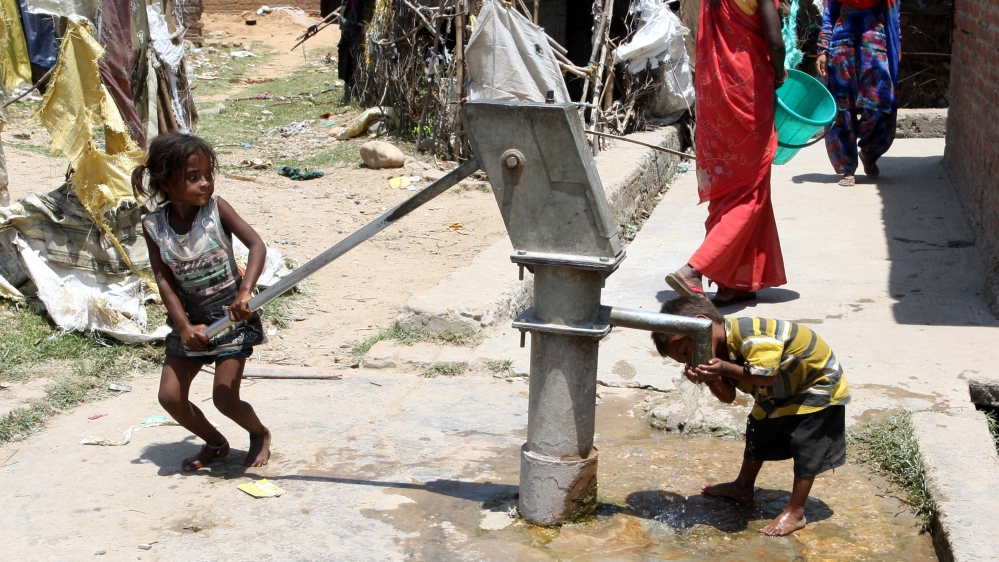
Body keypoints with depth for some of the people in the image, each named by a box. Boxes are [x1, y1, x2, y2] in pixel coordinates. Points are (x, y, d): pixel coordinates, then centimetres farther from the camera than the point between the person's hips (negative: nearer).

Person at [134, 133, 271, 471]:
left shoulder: (216, 208, -13)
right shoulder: (154, 226, -8)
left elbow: (257, 245, -21)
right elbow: (164, 279, -9)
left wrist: (245, 291, -36)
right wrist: (184, 326, -19)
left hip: (231, 316, -3)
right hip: (189, 320, 3)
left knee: (225, 398, -7)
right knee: (170, 396, 0)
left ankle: (260, 434, 26)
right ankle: (216, 443, 27)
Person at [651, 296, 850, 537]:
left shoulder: (748, 334, -37)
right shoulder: (724, 350, -8)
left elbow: (767, 376, -42)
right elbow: (728, 397, -10)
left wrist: (726, 369, -42)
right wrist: (712, 379, -30)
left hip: (818, 384, -10)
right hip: (781, 392, 10)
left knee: (806, 447, -9)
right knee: (758, 431, 18)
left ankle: (795, 513, -1)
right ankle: (743, 487, 36)